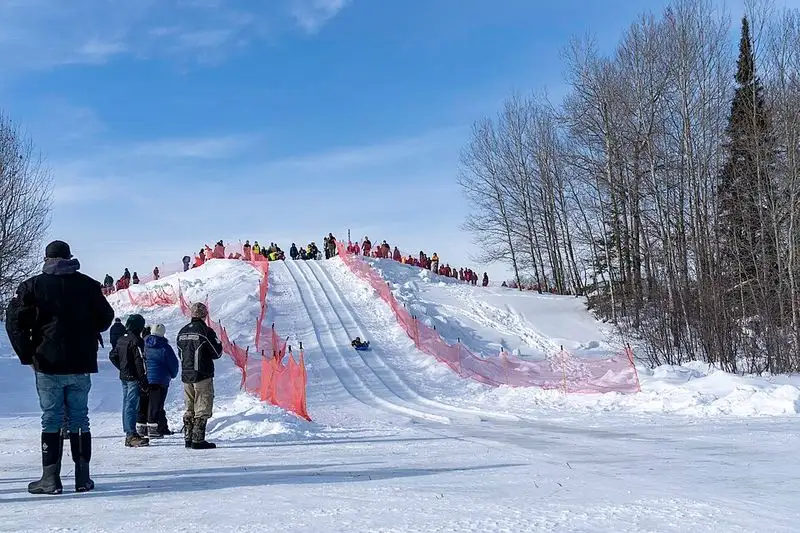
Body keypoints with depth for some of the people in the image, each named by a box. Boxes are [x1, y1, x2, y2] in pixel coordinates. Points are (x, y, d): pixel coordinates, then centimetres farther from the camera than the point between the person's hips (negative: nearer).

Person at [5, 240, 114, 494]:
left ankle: (51, 478, 2)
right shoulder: (88, 285, 4)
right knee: (79, 420, 8)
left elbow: (15, 321, -5)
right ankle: (82, 477, 9)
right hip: (82, 366, 2)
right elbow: (105, 318, 10)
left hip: (48, 365, -2)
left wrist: (27, 354, 3)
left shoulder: (33, 286, -1)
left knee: (51, 420, 3)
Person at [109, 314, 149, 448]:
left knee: (127, 405, 13)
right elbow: (140, 361, -18)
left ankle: (129, 433, 21)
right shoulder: (136, 341, -15)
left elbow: (112, 356, 20)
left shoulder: (121, 339, 12)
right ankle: (131, 435, -12)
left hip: (123, 377, 9)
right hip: (134, 378, -9)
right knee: (132, 405, -10)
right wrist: (144, 381, -16)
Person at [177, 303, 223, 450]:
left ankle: (188, 438, 15)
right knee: (202, 409, -3)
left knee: (189, 409, 14)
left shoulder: (182, 332, 9)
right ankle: (198, 440, -6)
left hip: (186, 375, 7)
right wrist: (219, 344, 11)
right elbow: (217, 353, -8)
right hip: (202, 375, -7)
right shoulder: (205, 331, -12)